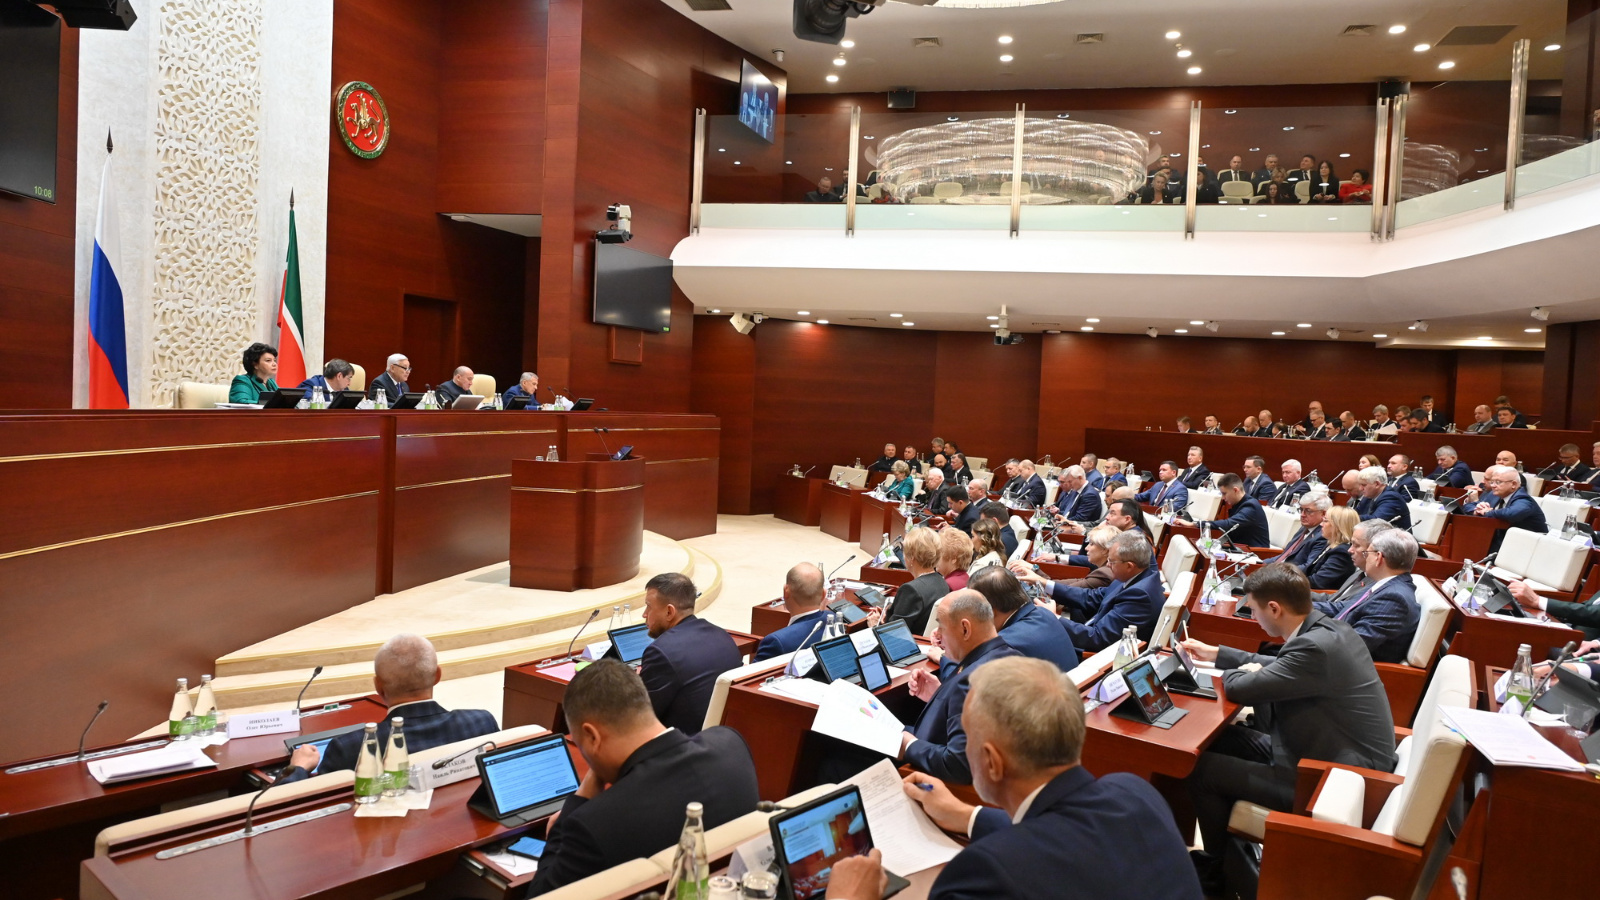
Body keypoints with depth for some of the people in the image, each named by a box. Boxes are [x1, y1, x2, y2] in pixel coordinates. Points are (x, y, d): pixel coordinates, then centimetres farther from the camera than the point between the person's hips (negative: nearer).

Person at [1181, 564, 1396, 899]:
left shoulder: (1315, 647, -29)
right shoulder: (1326, 628, 2)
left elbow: (1240, 689, -23)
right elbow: (1280, 667, 20)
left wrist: (1237, 672, 0)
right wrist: (1216, 654, 24)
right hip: (1348, 759, 10)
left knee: (1202, 769, -6)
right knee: (1222, 740, 14)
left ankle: (1217, 873, 18)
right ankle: (1225, 851, 27)